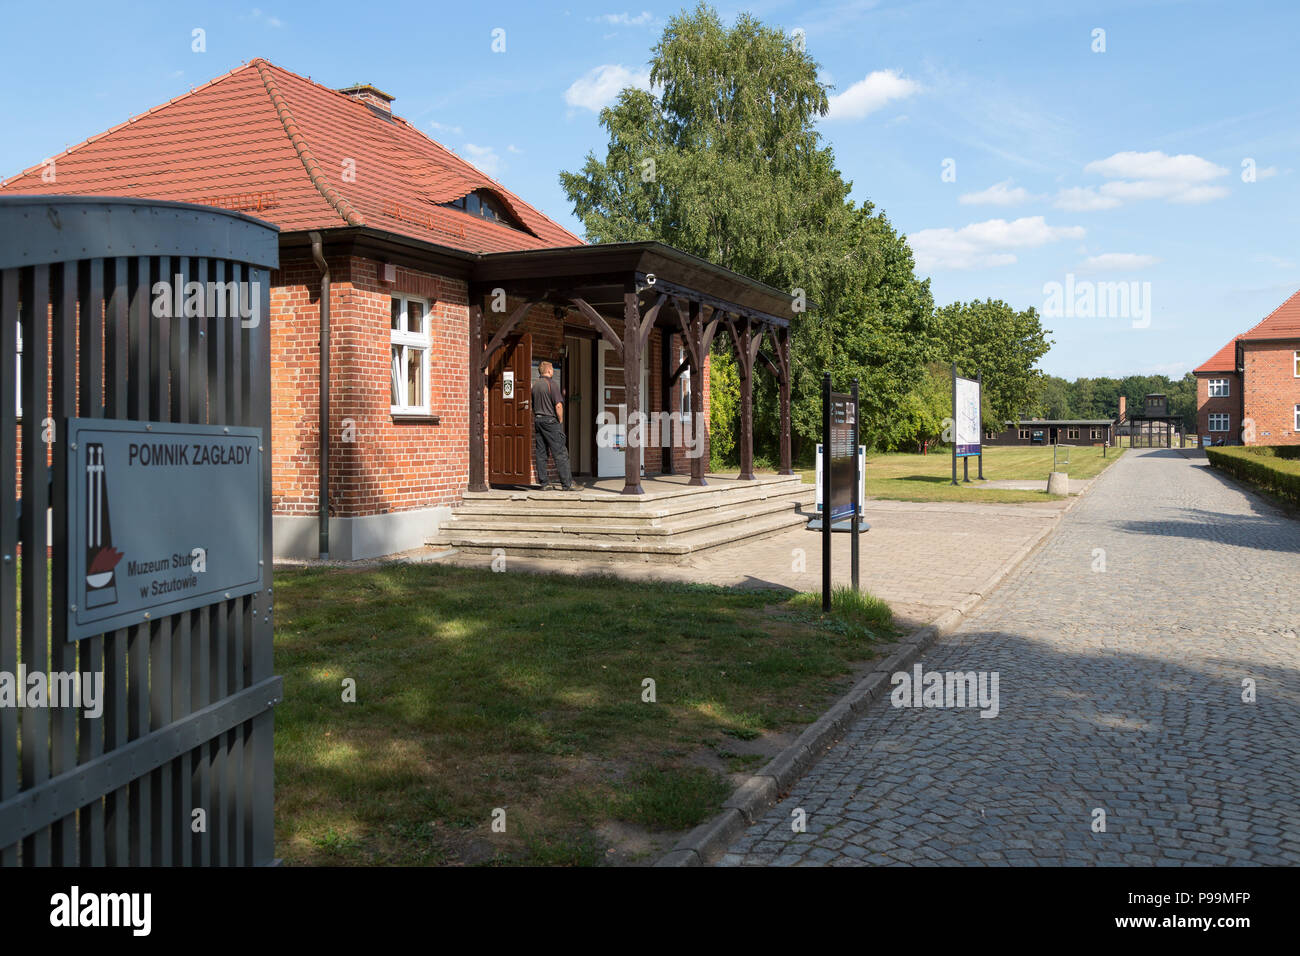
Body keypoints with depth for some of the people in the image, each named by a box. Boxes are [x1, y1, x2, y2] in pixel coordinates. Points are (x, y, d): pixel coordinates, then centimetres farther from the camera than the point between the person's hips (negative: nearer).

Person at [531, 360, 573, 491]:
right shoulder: (552, 383, -10)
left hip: (537, 420, 7)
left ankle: (543, 483, 8)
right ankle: (567, 484, -5)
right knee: (560, 453, -5)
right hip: (550, 420, -7)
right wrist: (560, 421, -5)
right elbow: (558, 405, -16)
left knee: (540, 453, 7)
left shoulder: (535, 384, 11)